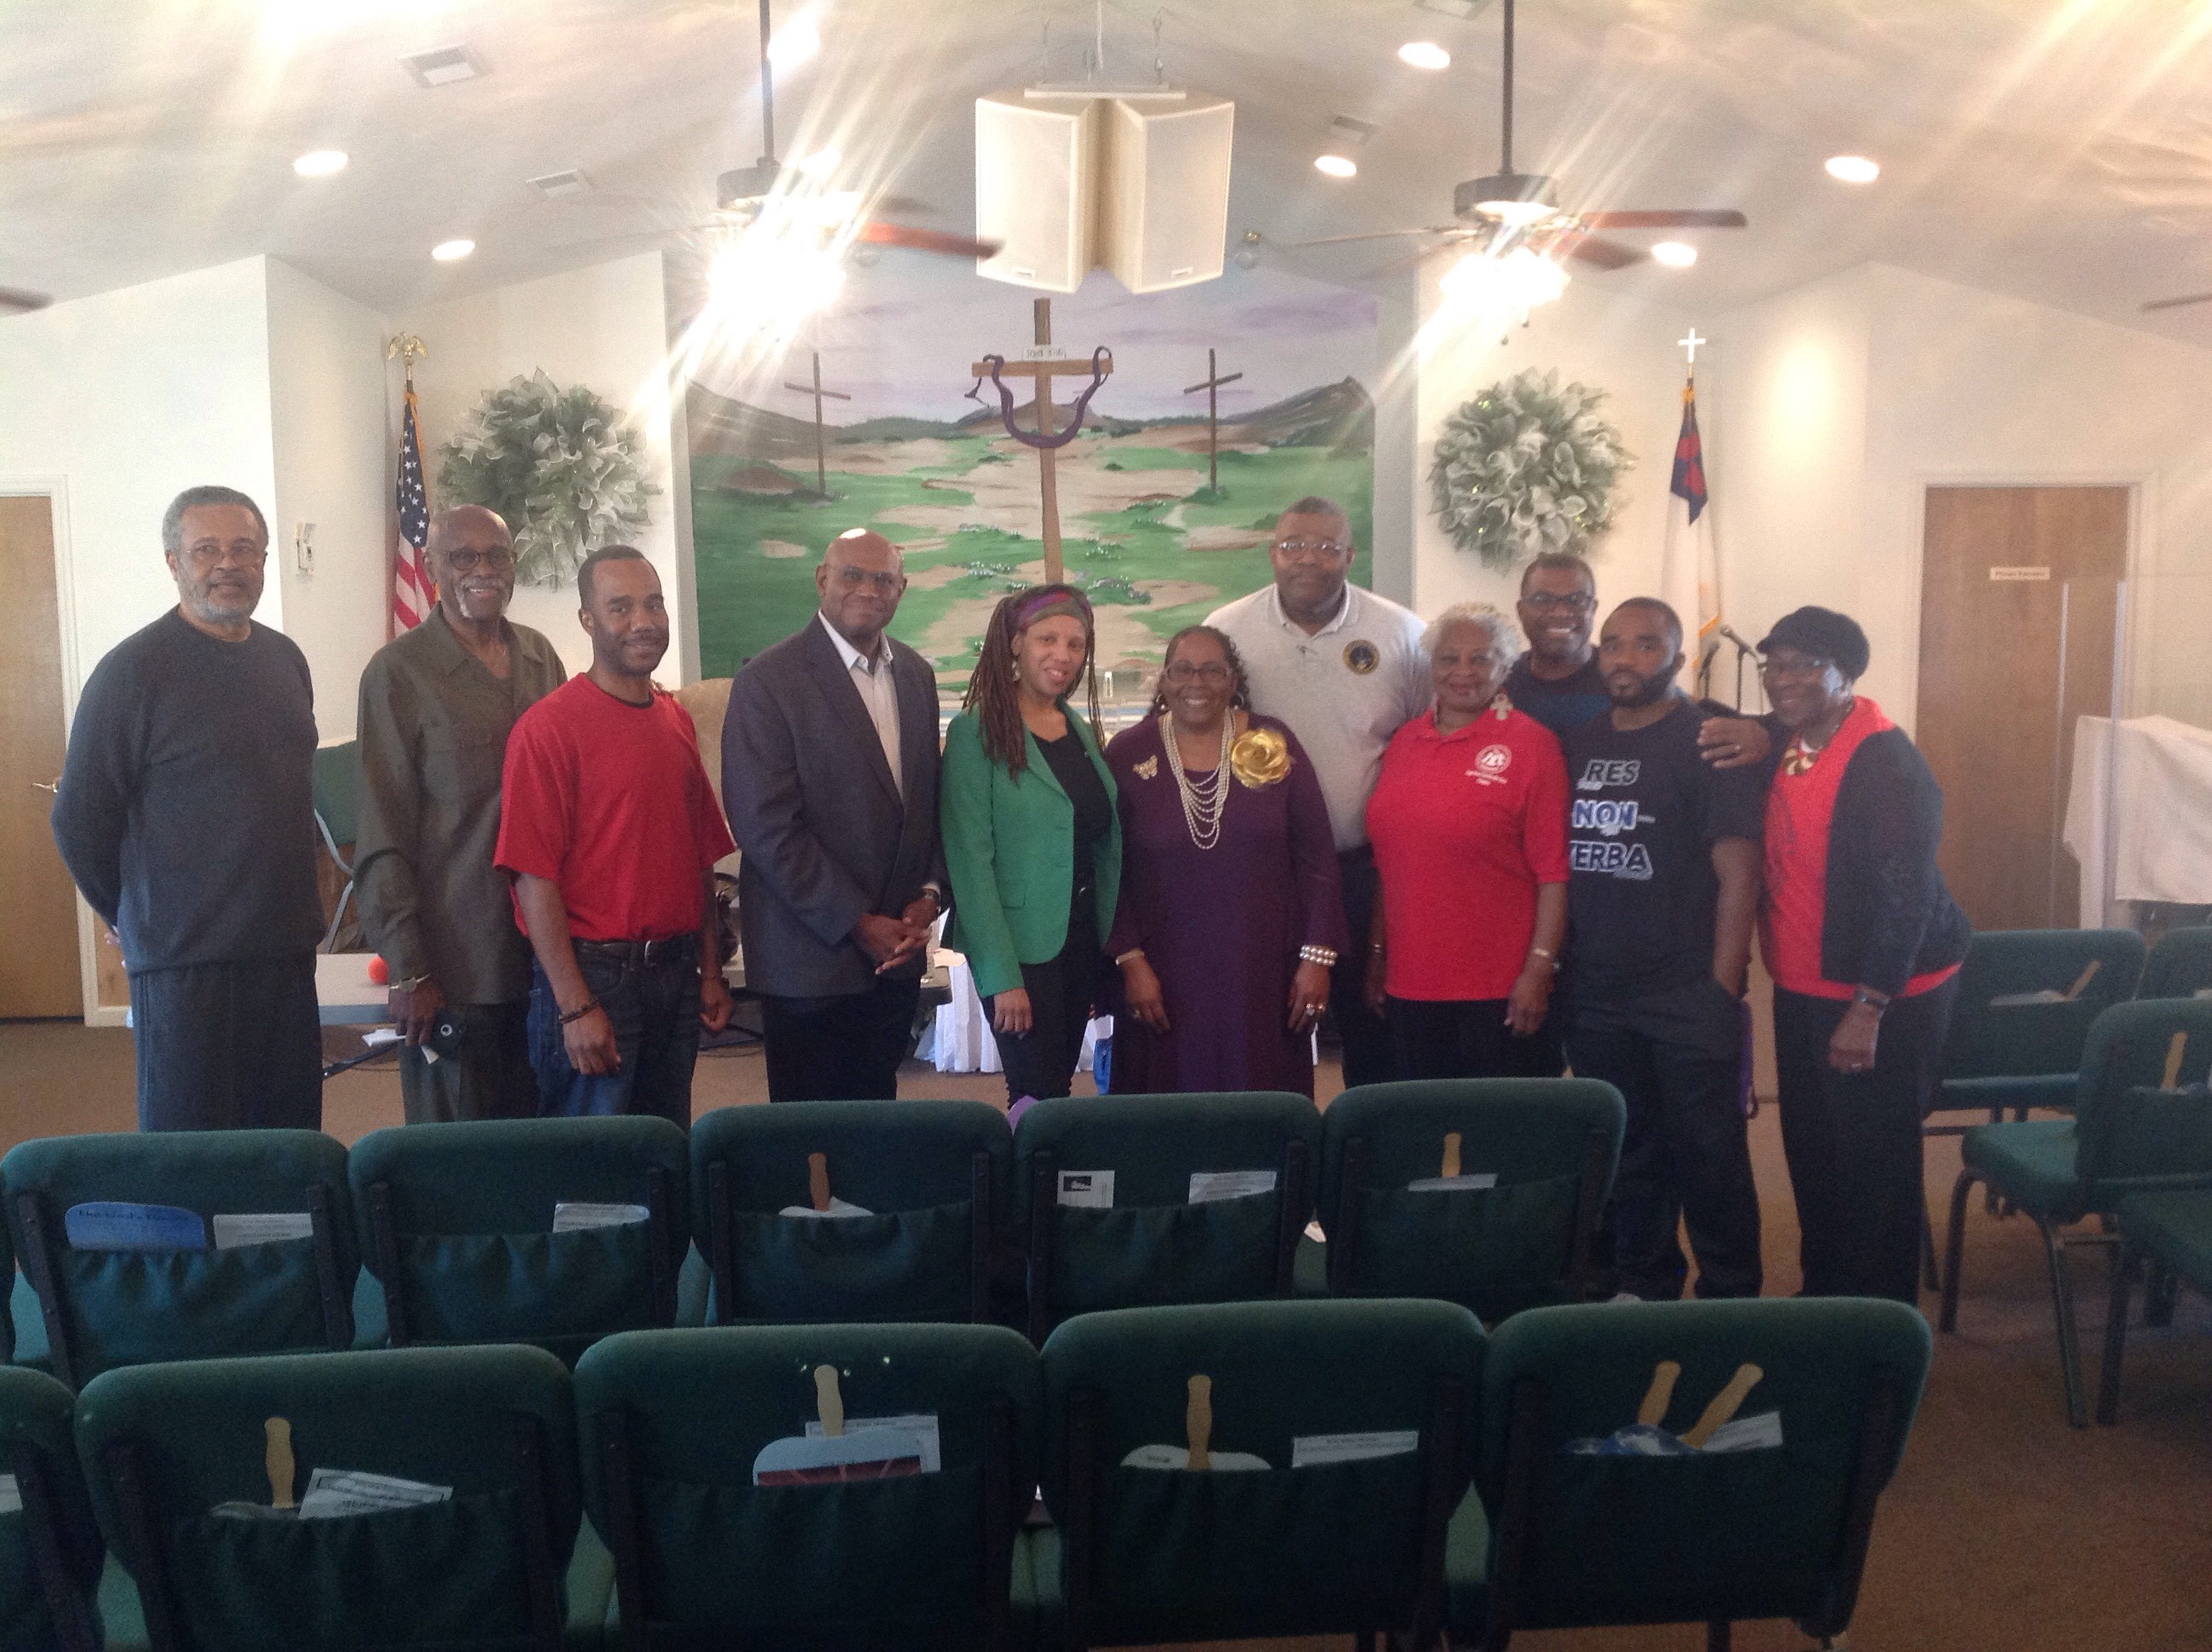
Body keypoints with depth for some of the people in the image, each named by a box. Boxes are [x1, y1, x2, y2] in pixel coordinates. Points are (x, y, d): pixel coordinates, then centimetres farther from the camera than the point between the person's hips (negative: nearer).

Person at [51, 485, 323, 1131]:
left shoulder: (286, 659, 10)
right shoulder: (135, 668, -9)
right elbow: (80, 818, -6)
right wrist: (137, 917, 4)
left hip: (288, 952, 6)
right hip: (184, 962, -5)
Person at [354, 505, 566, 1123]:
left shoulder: (539, 656, 8)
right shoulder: (398, 672, -7)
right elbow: (382, 838, -8)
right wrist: (407, 970, -11)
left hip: (544, 953, 5)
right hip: (454, 972, -5)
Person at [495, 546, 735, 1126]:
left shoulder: (677, 720, 11)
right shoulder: (548, 727, -10)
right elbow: (534, 876, -14)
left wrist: (710, 971, 12)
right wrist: (575, 1007, -16)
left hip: (676, 972, 6)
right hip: (591, 975, -6)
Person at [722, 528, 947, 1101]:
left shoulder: (917, 675, 11)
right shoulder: (768, 681, -10)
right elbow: (767, 827, -15)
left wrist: (929, 894, -1)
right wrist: (857, 924, -14)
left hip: (897, 952, 6)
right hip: (812, 958, -5)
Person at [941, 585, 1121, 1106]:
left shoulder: (1083, 732, 11)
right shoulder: (976, 731, -9)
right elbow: (970, 858, -14)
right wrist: (1002, 978, -18)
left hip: (1083, 940, 6)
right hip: (1020, 944, -6)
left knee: (1060, 1084, 12)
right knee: (1040, 1098, -5)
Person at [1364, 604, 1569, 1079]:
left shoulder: (1531, 743, -6)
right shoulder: (1404, 742, 10)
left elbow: (1553, 872, -9)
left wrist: (1539, 969, -14)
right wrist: (1377, 955, 14)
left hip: (1500, 989, -5)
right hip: (1409, 982, 5)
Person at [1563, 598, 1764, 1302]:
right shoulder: (1579, 743, 11)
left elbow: (1738, 872, -10)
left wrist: (1724, 987, -13)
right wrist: (1558, 965, 7)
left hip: (1689, 998, -5)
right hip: (1596, 997, 5)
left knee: (1708, 1152, 4)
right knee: (1625, 1152, 14)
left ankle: (1730, 1297, 20)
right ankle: (1643, 1288, 29)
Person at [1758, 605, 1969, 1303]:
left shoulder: (1885, 764, -20)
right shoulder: (1788, 747, 4)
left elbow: (1904, 893, -24)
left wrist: (1868, 1010, -25)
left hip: (1883, 998, -8)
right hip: (1802, 992, 8)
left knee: (1874, 1165, 3)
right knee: (1811, 1153, 18)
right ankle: (1824, 1292, 34)